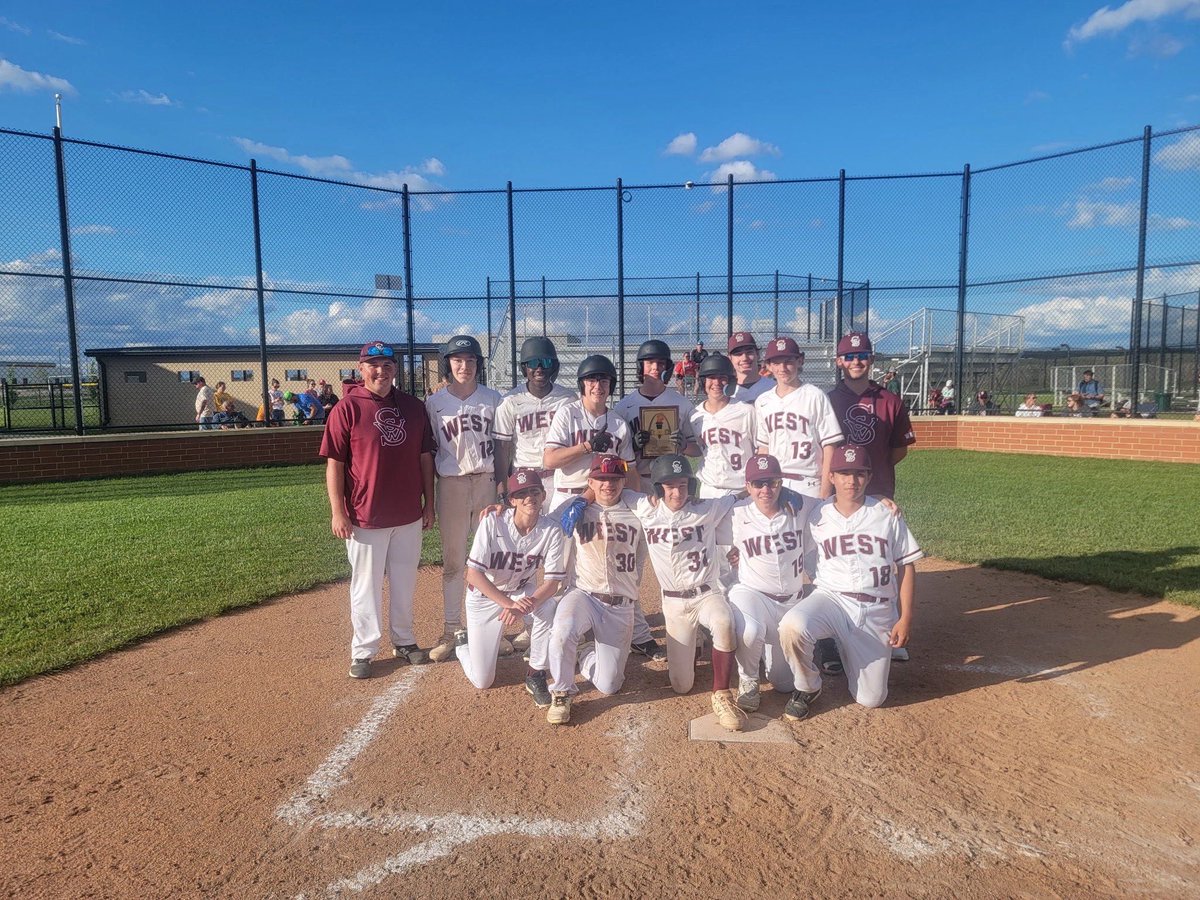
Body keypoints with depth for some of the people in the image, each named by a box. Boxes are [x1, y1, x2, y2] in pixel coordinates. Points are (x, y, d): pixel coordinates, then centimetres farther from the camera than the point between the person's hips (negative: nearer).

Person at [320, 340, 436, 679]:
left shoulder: (414, 407, 4)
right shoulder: (347, 408, -8)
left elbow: (425, 457, 9)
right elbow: (334, 463, -8)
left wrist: (429, 504, 8)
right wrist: (338, 512, -11)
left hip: (409, 515, 4)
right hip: (365, 517, -4)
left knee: (405, 582, 16)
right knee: (366, 586, 7)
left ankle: (404, 641, 32)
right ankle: (363, 651, 22)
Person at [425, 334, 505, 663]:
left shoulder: (492, 399, 3)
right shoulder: (434, 402, 0)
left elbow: (501, 445, 5)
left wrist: (502, 482, -4)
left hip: (488, 482, 1)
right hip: (451, 485, -1)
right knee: (453, 561, 7)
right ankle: (450, 630, 17)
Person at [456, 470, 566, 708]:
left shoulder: (551, 530, -20)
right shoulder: (492, 523, -25)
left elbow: (552, 581, -20)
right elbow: (474, 574, -26)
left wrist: (525, 606, -39)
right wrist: (510, 604, -37)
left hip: (523, 592, 2)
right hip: (485, 595, -1)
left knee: (548, 608, -34)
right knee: (482, 681, 0)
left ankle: (535, 676, -13)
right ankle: (463, 641, 34)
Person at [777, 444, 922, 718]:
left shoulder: (887, 515, 2)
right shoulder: (816, 516, 1)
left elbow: (906, 567, 5)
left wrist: (906, 619, -1)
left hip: (877, 613, 1)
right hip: (830, 599, -1)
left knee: (871, 699, 2)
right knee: (792, 627, -34)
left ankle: (846, 652, 34)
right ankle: (807, 688, -4)